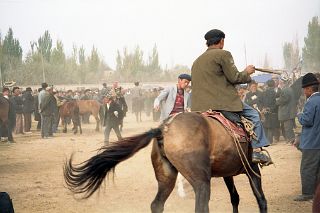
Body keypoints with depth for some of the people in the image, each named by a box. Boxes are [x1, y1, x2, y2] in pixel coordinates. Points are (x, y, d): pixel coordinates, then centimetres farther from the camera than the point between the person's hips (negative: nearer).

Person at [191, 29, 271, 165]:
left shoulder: (197, 62, 21)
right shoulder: (223, 54, -2)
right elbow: (234, 77, -7)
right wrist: (247, 72, 11)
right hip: (224, 101, -7)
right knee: (253, 115, 5)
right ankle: (256, 150, -3)